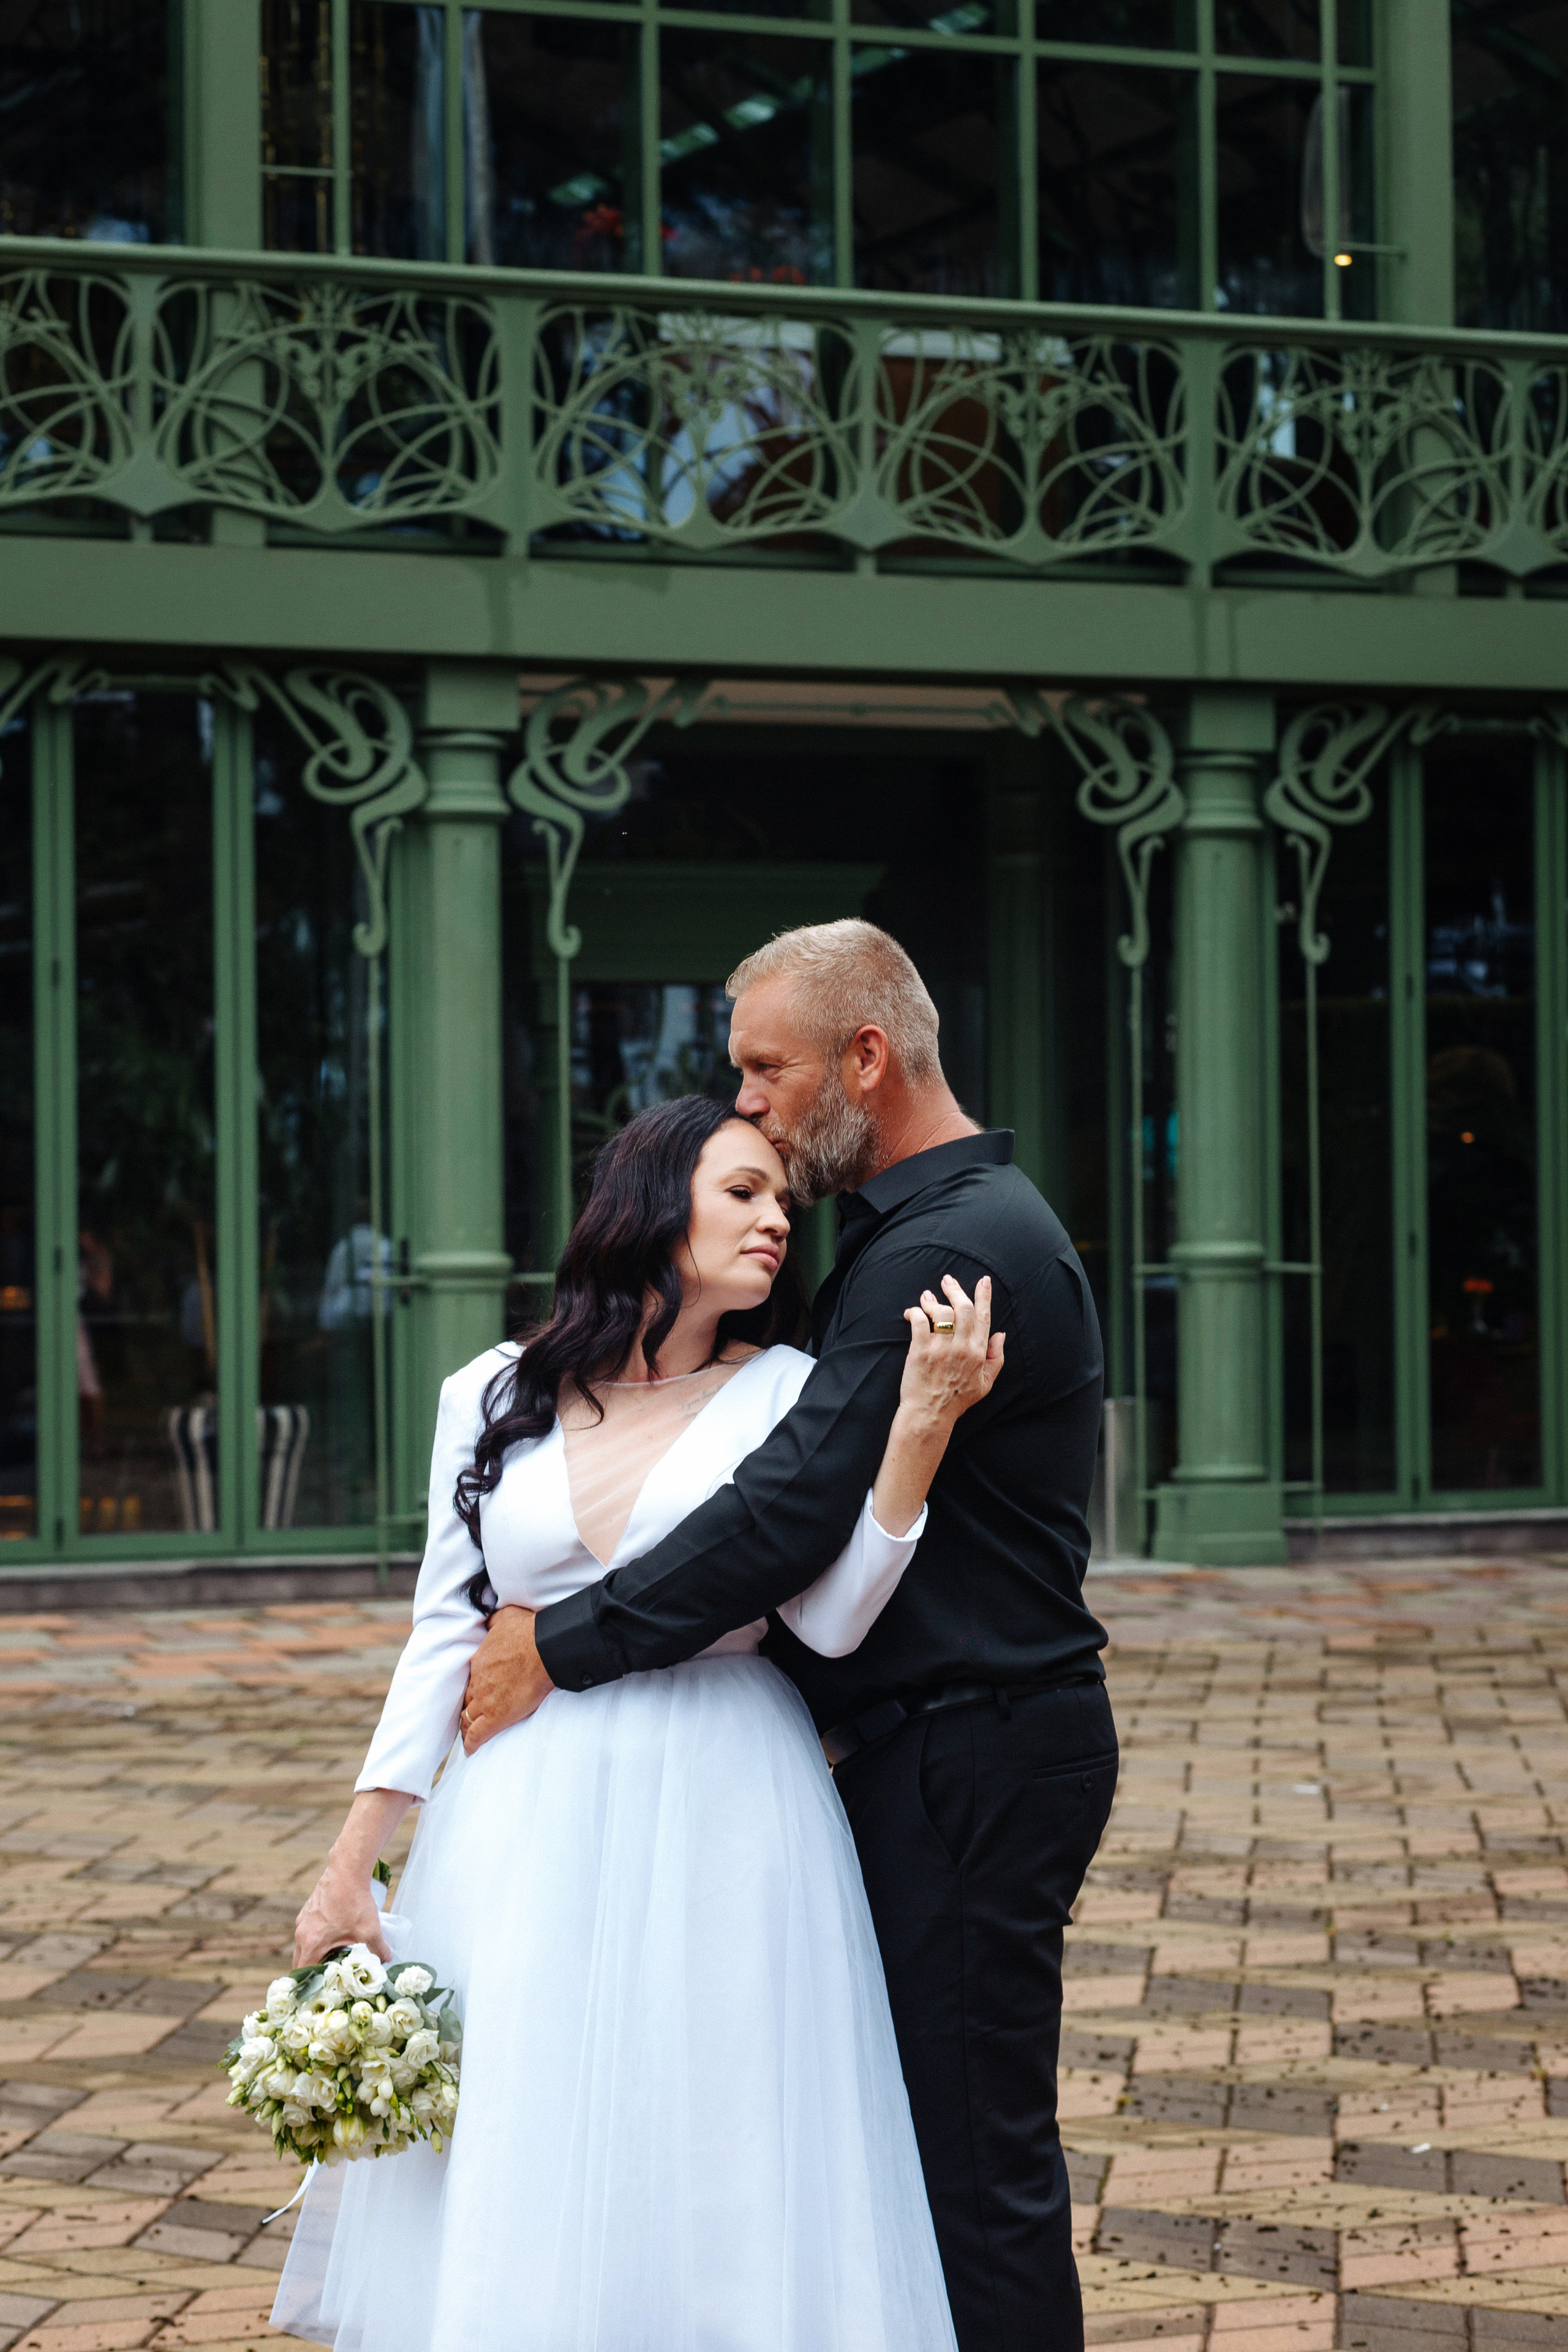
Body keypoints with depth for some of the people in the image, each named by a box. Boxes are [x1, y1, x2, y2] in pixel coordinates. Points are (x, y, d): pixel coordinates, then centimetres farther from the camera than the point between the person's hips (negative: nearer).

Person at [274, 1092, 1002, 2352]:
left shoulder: (786, 1393, 1)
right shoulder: (494, 1398, 5)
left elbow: (830, 1620, -12)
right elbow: (445, 1630, 8)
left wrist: (922, 1422, -20)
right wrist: (350, 1864, 6)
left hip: (720, 1821, -1)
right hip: (525, 1822, 2)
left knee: (713, 2187, 1)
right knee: (510, 2185, 5)